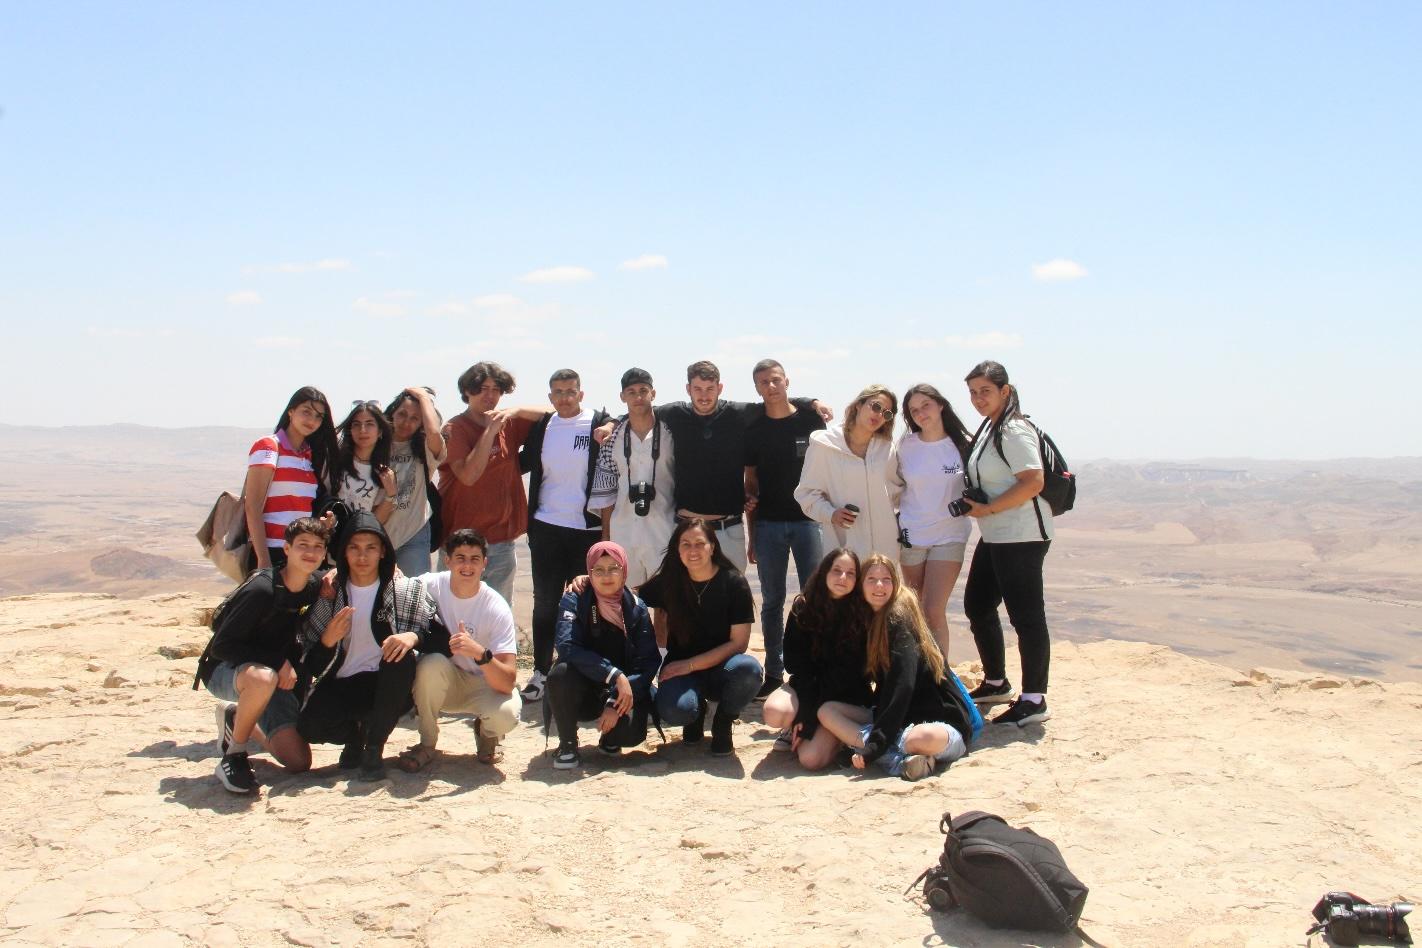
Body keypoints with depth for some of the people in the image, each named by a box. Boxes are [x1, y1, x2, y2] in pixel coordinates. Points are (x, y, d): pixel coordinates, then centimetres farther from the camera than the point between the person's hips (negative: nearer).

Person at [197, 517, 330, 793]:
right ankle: (234, 754, -17)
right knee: (263, 678, -42)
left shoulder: (315, 587, -5)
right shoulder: (262, 589, -25)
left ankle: (237, 719, 23)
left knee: (298, 762, -3)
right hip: (225, 669, -6)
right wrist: (279, 662, -23)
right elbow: (221, 646, -23)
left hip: (277, 674, 7)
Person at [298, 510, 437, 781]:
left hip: (388, 688, 0)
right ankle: (356, 734, 7)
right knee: (309, 725, -30)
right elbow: (312, 667, 0)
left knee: (401, 657, -33)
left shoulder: (407, 590, 0)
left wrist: (414, 636, -28)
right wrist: (328, 640, -20)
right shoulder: (329, 594, 2)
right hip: (341, 686, 0)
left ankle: (374, 748, -15)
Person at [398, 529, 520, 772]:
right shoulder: (431, 585, -14)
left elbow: (507, 683, -26)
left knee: (506, 714, -32)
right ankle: (426, 745, -9)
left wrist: (480, 653, -43)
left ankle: (485, 732, 6)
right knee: (433, 663, -32)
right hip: (441, 682, 2)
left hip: (484, 683, -1)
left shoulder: (497, 609, -20)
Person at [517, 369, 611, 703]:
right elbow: (522, 463, 16)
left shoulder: (600, 424, -3)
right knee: (545, 602, 9)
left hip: (588, 529, -3)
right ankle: (541, 672, 19)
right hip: (546, 528, 3)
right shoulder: (540, 427, 8)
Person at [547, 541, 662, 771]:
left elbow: (648, 662, -10)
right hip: (581, 694, -1)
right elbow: (567, 647, -25)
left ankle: (609, 739, 12)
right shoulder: (574, 601, -9)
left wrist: (616, 703, -22)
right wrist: (614, 674, -33)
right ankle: (567, 745, -10)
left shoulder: (636, 608, -4)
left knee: (631, 731, -28)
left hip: (621, 692, 1)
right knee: (562, 672, -33)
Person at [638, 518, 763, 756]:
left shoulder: (734, 583, -8)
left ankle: (723, 725, -4)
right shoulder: (667, 583, -2)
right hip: (681, 669, 1)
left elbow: (738, 642, -10)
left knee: (749, 669, -36)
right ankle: (697, 711, 7)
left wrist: (691, 665, -16)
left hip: (720, 667, -1)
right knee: (674, 709, -34)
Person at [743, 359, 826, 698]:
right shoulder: (754, 430, 6)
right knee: (772, 600, 7)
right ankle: (774, 672, 14)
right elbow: (750, 482, 10)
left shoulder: (812, 421, 2)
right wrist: (751, 534, 7)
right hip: (768, 524, 2)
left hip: (808, 520, -2)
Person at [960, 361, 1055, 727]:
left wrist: (987, 509, -19)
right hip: (994, 536, 11)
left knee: (1025, 615, -6)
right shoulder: (988, 429, 15)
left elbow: (1033, 481, -24)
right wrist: (977, 505, 9)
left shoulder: (1014, 431, -15)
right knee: (977, 606, 18)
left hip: (1021, 537, -11)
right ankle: (996, 683, 33)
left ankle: (1034, 701, 1)